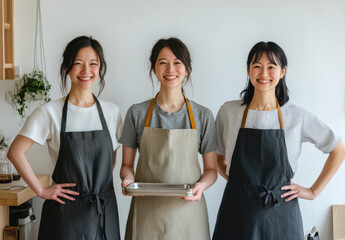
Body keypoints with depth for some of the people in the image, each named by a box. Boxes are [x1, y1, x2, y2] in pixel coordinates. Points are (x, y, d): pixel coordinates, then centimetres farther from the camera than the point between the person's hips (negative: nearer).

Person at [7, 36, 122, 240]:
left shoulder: (112, 112, 3)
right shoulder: (49, 112, -7)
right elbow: (16, 152, -7)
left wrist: (102, 182, 4)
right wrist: (41, 190, -6)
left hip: (105, 210, 3)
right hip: (66, 212, -3)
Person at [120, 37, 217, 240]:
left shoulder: (203, 116, 2)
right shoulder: (137, 113, 2)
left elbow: (211, 169, 6)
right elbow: (127, 164, 8)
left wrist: (201, 185, -14)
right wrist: (128, 179, -14)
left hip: (187, 210, 0)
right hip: (146, 212, 0)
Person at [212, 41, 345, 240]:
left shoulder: (297, 116, -2)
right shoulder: (229, 111, 0)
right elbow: (219, 158, 12)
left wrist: (313, 191, 3)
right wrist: (235, 179, -4)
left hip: (281, 215, 0)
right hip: (238, 212, 1)